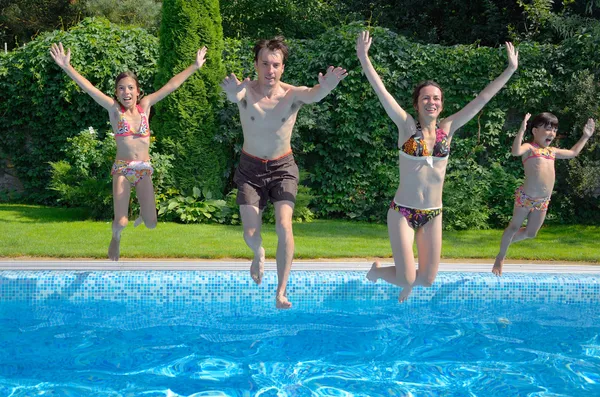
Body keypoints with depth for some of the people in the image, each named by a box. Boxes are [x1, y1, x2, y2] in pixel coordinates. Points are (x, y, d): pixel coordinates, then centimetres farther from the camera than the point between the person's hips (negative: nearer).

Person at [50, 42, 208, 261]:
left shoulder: (145, 105, 2)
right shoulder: (114, 109, -5)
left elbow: (171, 85, 3)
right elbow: (88, 87, -14)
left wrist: (195, 66, 5)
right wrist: (67, 67, -25)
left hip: (144, 169, 2)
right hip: (122, 169, -2)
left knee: (151, 224, 1)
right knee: (121, 223, -12)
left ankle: (143, 211, 40)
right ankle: (116, 237, 27)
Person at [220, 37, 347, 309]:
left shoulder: (292, 94, -16)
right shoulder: (246, 92, -18)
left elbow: (313, 95, -39)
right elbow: (232, 94, -43)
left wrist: (325, 87, -65)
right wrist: (232, 92, -69)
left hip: (283, 168, 0)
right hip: (250, 168, 0)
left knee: (284, 226, -17)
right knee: (250, 234, -1)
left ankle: (281, 292, -4)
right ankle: (259, 253, 37)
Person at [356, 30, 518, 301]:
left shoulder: (447, 128, 2)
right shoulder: (407, 127, -6)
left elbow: (482, 98, 2)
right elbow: (381, 92, -15)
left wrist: (510, 70, 2)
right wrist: (364, 59, -23)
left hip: (433, 214, 4)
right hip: (403, 211, -4)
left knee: (427, 279, 9)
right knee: (407, 279, -6)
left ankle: (408, 282, 46)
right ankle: (376, 270, 27)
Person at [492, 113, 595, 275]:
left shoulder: (552, 151, 16)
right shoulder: (529, 148, -7)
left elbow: (573, 152, 32)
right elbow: (515, 152, -30)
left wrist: (585, 136, 32)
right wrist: (521, 131, -37)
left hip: (543, 200, 7)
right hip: (526, 196, -7)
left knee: (531, 233, 13)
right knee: (514, 227, 5)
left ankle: (507, 241, 38)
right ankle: (500, 257, 22)